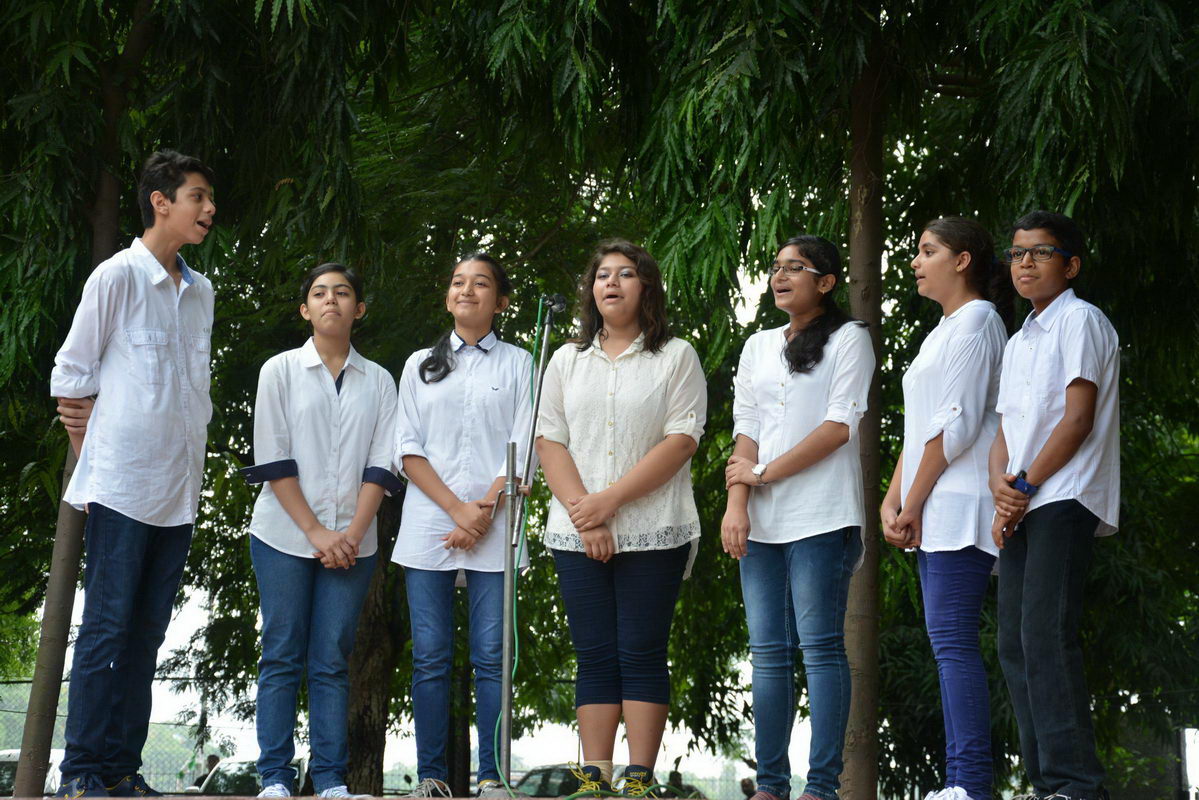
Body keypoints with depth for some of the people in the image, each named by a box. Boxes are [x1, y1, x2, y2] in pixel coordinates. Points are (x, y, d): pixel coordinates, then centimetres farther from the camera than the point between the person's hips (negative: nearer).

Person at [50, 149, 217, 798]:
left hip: (179, 493, 6)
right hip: (121, 488, -6)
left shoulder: (200, 291, 14)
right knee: (107, 628, -5)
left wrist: (189, 466, 12)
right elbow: (70, 377, -2)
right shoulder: (118, 276, -5)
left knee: (146, 633, 7)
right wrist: (95, 462, 0)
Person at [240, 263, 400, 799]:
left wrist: (352, 533, -9)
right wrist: (316, 532, -9)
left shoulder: (379, 381, 10)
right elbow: (273, 459, -2)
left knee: (332, 660, 1)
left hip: (351, 541, 1)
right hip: (286, 535, -1)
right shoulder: (281, 370, 5)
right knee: (282, 656, -1)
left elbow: (380, 465, 4)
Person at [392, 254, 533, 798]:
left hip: (493, 530, -1)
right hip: (428, 526, 2)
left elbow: (523, 451, 3)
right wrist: (457, 509, -7)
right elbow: (408, 451, 7)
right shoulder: (420, 365, 15)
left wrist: (485, 510, -10)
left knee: (490, 656, -4)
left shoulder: (517, 364, 11)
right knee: (430, 657, -1)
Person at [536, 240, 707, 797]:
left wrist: (610, 500, -13)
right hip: (577, 535, 3)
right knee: (594, 657, 3)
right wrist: (583, 513, -8)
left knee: (642, 656, -3)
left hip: (654, 532, -3)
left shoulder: (676, 357, 4)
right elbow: (549, 442, 7)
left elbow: (682, 441, -6)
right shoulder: (566, 361, 15)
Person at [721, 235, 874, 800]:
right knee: (768, 652, 3)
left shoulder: (848, 338, 4)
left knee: (821, 646, -7)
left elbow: (841, 425, -6)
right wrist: (737, 502, -3)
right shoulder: (758, 347, 20)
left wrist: (764, 472, -6)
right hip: (762, 521, 5)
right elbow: (745, 429, 12)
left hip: (822, 517, -5)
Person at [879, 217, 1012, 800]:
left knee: (953, 639, -13)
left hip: (960, 504, -10)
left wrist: (913, 503, -11)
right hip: (933, 511, 10)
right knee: (949, 641, 6)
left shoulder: (977, 320, -5)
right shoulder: (943, 330, 24)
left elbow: (956, 424, -14)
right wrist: (893, 500, 11)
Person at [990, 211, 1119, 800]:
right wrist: (1000, 487, -2)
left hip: (1065, 499, -8)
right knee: (1015, 642, 3)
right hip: (1020, 508, 8)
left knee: (1045, 636, -18)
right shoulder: (1017, 343, 24)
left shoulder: (1080, 319, 0)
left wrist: (1025, 485, -10)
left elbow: (1078, 419, -9)